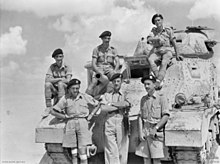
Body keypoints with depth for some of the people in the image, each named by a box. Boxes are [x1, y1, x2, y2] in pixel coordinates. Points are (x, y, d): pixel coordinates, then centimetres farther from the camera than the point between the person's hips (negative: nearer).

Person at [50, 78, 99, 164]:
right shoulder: (65, 98, 4)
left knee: (83, 148, -8)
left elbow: (97, 104, 13)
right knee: (73, 147, 6)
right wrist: (66, 116, 0)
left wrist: (91, 115, 4)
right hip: (70, 123, 1)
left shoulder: (85, 97, 4)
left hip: (82, 122, -1)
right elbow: (53, 111, 7)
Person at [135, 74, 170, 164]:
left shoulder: (161, 97, -2)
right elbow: (140, 116, 12)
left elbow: (166, 116, -8)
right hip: (145, 130, 5)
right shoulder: (143, 99, 14)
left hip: (156, 132, -5)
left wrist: (156, 128, -15)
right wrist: (140, 132, 1)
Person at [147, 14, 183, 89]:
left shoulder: (168, 30, 3)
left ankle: (158, 82, -46)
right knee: (150, 59, -31)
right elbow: (148, 39, -5)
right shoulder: (153, 30, 12)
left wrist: (177, 54, 11)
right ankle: (159, 78, -41)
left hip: (167, 51, -3)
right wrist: (158, 38, -22)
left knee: (163, 63, -33)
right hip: (156, 51, 3)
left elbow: (174, 42, 8)